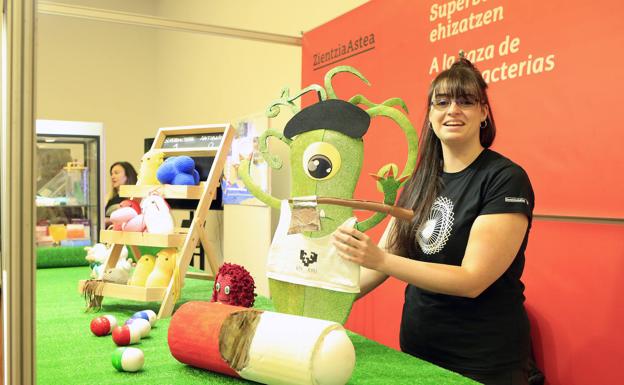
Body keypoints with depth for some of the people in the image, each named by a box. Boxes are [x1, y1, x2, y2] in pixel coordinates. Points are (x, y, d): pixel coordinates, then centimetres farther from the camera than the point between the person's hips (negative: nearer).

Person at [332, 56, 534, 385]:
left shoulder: (506, 179, -15)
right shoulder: (420, 182, 3)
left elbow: (473, 279, -23)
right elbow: (385, 256, 6)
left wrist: (381, 260, -30)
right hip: (416, 347, 6)